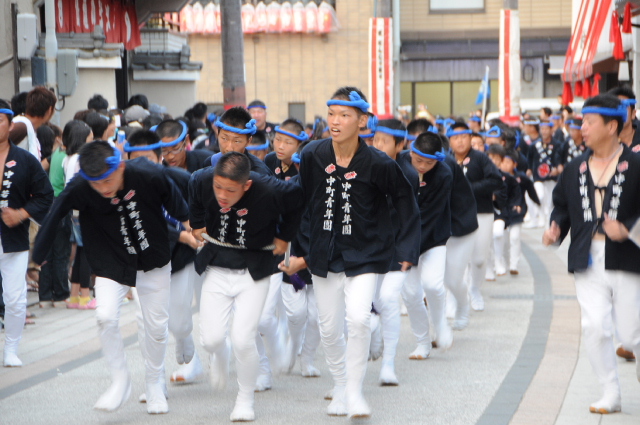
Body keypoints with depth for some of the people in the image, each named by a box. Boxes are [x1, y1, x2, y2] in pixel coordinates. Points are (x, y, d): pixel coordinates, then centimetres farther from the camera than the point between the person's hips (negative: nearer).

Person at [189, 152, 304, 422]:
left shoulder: (270, 192, -26)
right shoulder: (202, 183, -17)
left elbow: (298, 202, -3)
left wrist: (284, 236, 0)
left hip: (254, 272, -3)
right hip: (216, 268, 3)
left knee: (243, 339, -13)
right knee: (210, 338, -5)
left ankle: (245, 400, 11)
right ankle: (220, 358, 34)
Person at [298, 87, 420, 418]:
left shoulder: (378, 164, -14)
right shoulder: (312, 156, -6)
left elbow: (405, 202, -1)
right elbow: (302, 203, 7)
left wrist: (407, 248, -4)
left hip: (365, 254, -3)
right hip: (325, 254, 3)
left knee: (358, 319, -20)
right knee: (328, 328, 8)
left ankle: (355, 390, -5)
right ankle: (340, 387, 31)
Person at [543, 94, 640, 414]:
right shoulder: (575, 169, 12)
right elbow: (562, 205, 18)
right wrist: (556, 228, -1)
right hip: (587, 262, 4)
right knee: (595, 328, -7)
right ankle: (610, 394, 5)